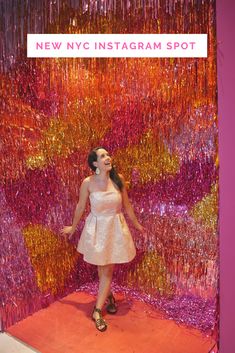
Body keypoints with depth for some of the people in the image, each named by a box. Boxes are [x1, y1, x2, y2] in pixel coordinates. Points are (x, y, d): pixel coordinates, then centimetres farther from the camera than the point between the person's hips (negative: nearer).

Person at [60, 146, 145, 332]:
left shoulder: (118, 179, -9)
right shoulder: (88, 182, -13)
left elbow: (127, 204, 5)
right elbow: (81, 206, 2)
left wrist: (136, 223, 15)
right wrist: (73, 227, 13)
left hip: (116, 227, 2)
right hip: (97, 227, -1)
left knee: (108, 269, 8)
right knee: (103, 268, 12)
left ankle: (97, 311, 22)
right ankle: (108, 295, 39)